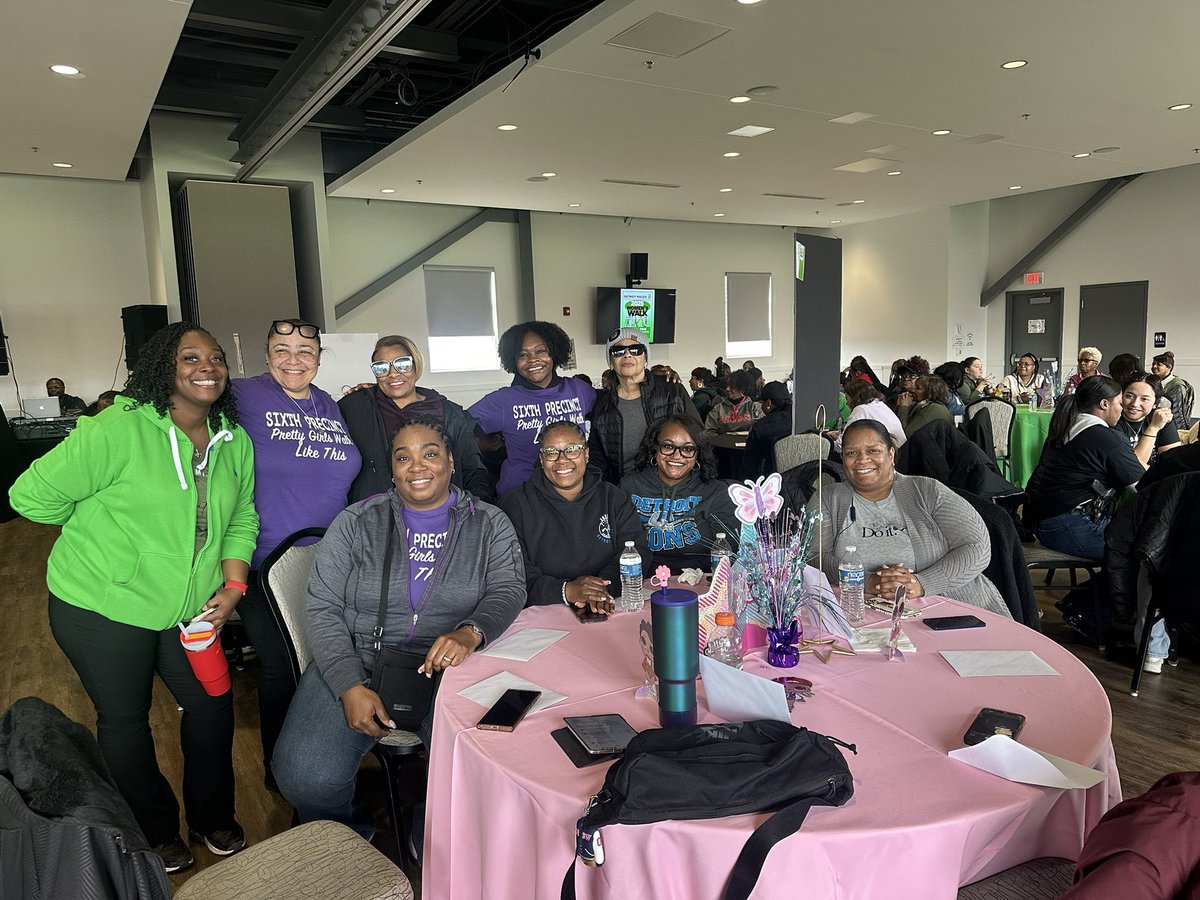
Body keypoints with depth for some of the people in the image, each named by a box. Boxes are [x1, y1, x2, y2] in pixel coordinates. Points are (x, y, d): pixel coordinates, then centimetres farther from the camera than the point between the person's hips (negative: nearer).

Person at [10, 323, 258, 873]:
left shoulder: (235, 441, -1)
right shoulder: (119, 430, -20)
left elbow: (241, 519, 7)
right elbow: (33, 496, -15)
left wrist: (233, 585, -5)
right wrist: (105, 525, -1)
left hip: (187, 609, 5)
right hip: (102, 608, -5)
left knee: (212, 703, 11)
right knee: (124, 719, 11)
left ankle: (212, 818, 36)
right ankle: (156, 834, 35)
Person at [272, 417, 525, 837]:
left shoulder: (489, 525, 7)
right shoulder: (357, 522, 6)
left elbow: (508, 590, -6)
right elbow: (322, 609, 1)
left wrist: (470, 632, -29)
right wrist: (351, 687, -13)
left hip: (447, 668, 0)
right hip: (356, 664, 1)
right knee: (305, 777, -21)